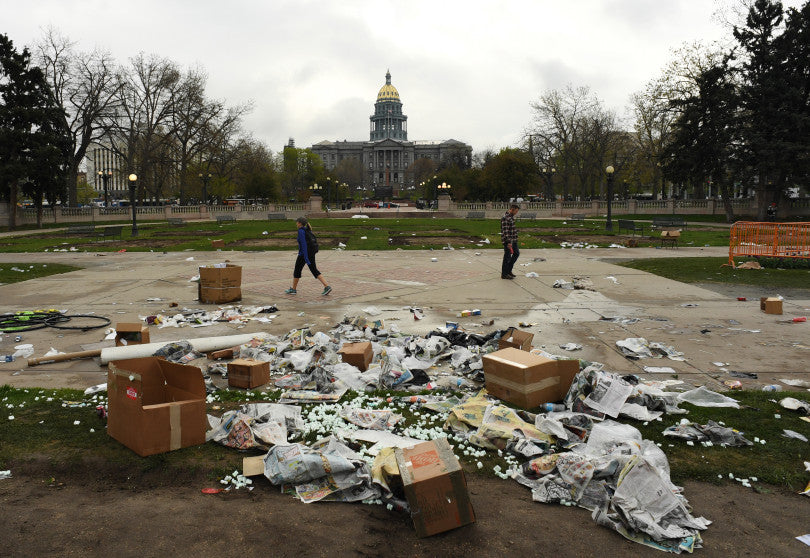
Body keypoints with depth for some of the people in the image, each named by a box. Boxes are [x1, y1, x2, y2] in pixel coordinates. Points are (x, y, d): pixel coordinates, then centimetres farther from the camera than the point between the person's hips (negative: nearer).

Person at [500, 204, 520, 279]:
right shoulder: (505, 218, -19)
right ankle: (504, 274, 9)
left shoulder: (511, 216, 12)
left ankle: (509, 270, 26)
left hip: (513, 240, 10)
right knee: (507, 257, -2)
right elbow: (505, 231, -23)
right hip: (508, 241, -10)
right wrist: (508, 242, -26)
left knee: (516, 253, 17)